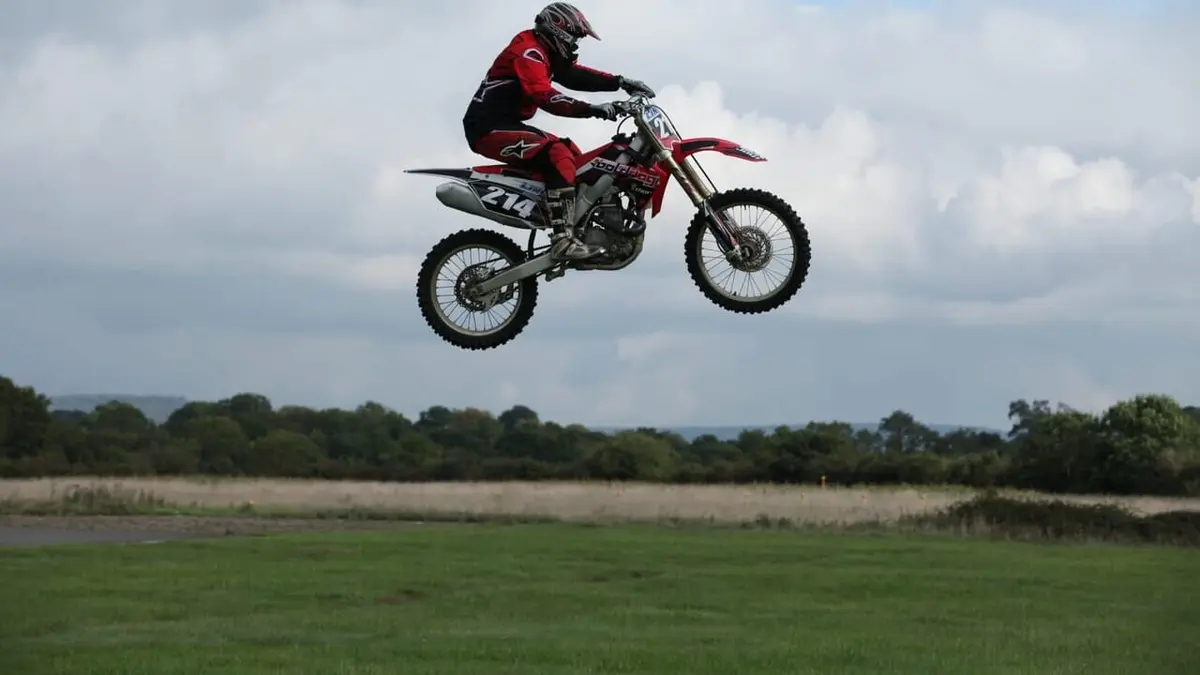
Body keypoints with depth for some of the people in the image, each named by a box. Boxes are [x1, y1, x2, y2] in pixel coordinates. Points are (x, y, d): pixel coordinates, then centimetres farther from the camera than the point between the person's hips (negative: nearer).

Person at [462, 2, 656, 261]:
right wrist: (591, 109, -36)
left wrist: (621, 82, 0)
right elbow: (544, 96, -29)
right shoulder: (529, 51, -16)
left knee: (574, 154, 14)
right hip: (491, 129, -11)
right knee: (558, 156, -27)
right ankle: (563, 241, -36)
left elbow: (575, 75, 13)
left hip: (506, 125, 11)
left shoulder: (545, 53, 17)